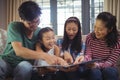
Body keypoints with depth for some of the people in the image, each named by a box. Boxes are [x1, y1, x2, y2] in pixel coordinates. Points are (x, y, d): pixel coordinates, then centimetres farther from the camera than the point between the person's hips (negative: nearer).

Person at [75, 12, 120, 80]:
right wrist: (83, 59, -38)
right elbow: (88, 55, -12)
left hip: (108, 69, 0)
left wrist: (97, 65, -38)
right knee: (95, 72, -33)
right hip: (93, 69, 1)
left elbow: (110, 62, -18)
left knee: (109, 72, -34)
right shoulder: (90, 37, -4)